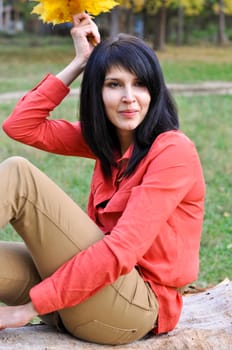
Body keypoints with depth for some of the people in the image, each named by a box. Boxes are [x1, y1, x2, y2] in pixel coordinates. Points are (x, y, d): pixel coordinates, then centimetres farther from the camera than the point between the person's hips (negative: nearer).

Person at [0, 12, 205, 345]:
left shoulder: (173, 151, -12)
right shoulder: (108, 140, 11)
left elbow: (120, 249, -21)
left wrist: (30, 306, -20)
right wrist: (79, 62, 4)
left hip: (134, 307, -7)